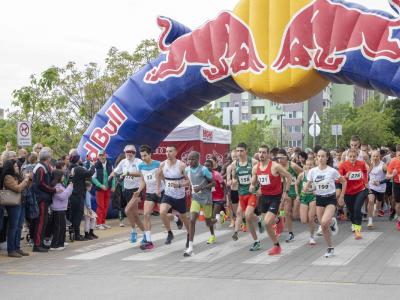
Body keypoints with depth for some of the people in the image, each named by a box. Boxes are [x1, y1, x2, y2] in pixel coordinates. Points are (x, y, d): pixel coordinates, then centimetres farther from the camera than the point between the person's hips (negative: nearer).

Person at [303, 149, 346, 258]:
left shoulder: (332, 171, -11)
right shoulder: (312, 171, -4)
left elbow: (344, 181, 1)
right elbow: (308, 185, 1)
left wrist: (341, 196, 0)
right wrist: (306, 188, -23)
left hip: (330, 198, -3)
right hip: (319, 199, 3)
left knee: (325, 222, -26)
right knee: (323, 227, 4)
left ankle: (333, 222, 10)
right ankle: (330, 249, 19)